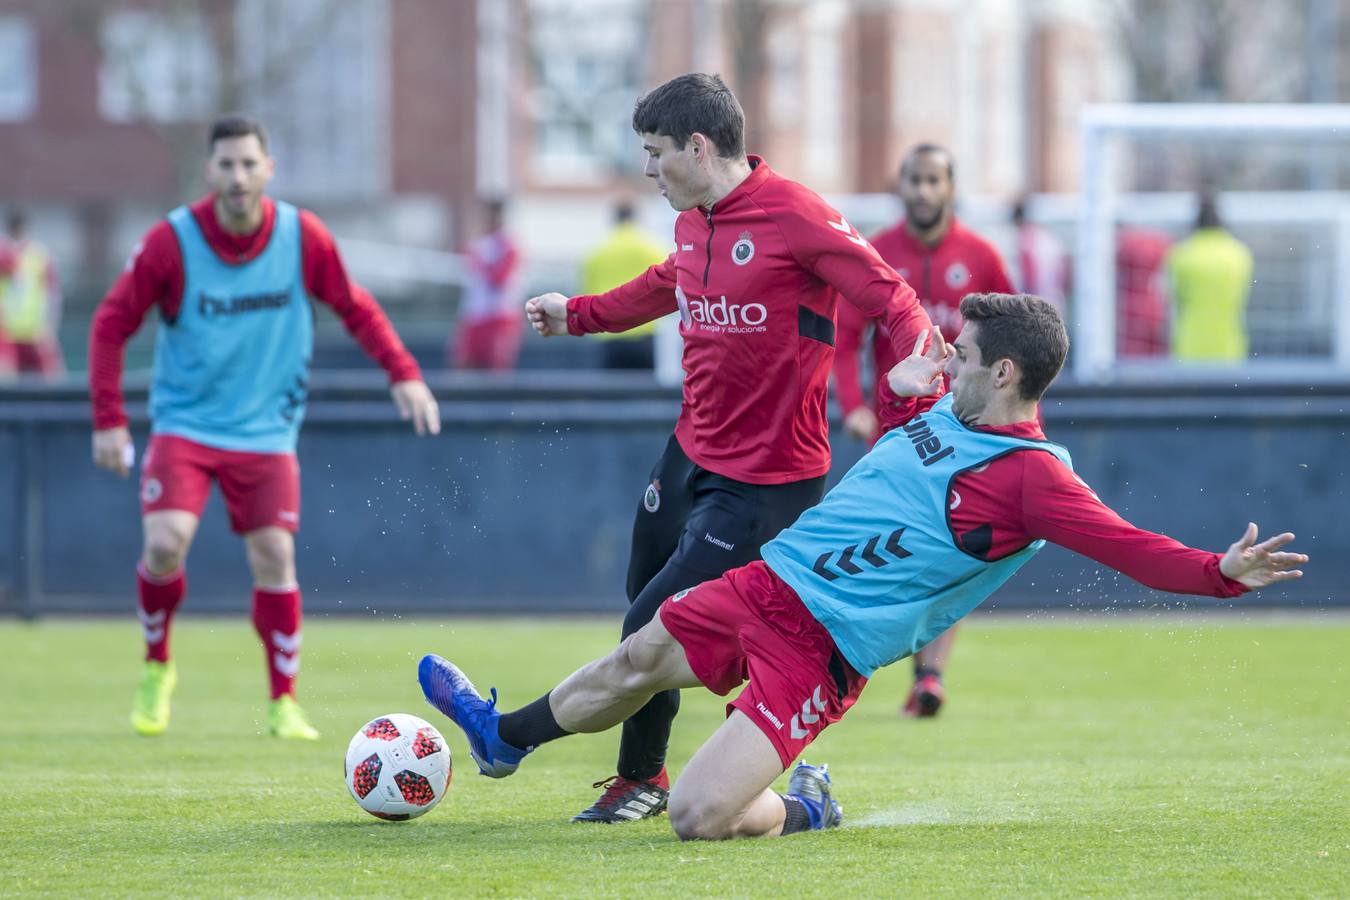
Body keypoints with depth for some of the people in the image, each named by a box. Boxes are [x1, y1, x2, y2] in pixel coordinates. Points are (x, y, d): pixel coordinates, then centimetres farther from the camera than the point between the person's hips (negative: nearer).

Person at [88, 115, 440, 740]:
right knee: (167, 542, -18)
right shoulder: (170, 242, -12)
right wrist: (109, 419, -10)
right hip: (184, 424, -1)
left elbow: (354, 307, 6)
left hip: (266, 430, 2)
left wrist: (402, 372, -5)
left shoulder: (303, 237, -7)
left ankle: (283, 703, 6)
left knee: (274, 558, -7)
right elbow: (111, 324, -4)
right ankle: (156, 668, 7)